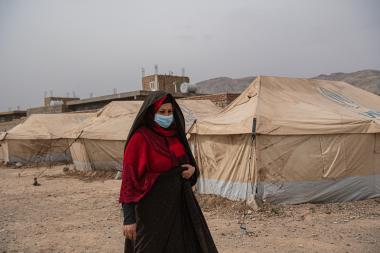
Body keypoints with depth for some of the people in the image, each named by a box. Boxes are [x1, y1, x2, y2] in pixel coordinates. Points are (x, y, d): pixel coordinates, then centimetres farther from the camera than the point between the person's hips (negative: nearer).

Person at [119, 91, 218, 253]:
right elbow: (128, 178, -15)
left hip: (180, 204, 7)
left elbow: (185, 163, 20)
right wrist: (129, 218, -18)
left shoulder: (174, 135, 6)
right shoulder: (139, 139, -14)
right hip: (153, 208, -7)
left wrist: (192, 169, -5)